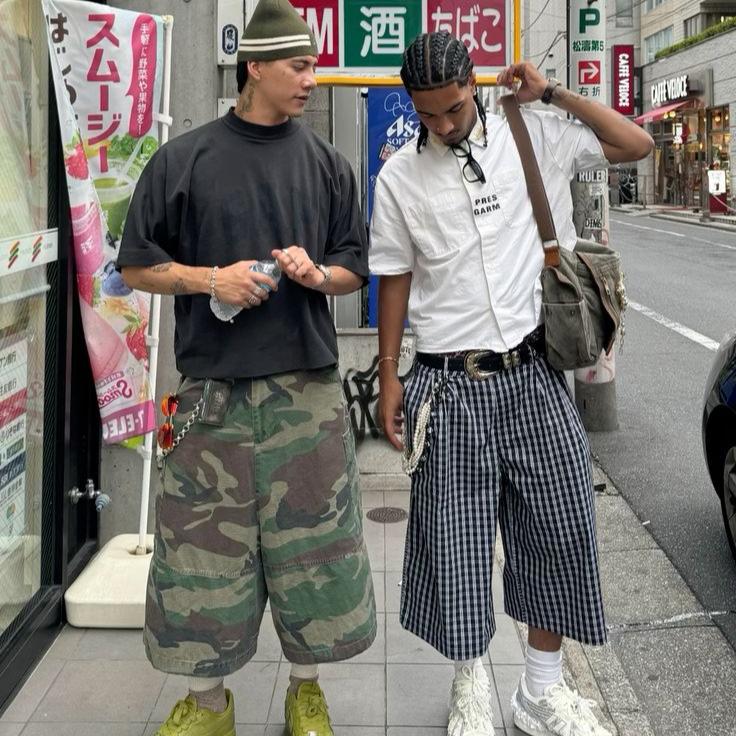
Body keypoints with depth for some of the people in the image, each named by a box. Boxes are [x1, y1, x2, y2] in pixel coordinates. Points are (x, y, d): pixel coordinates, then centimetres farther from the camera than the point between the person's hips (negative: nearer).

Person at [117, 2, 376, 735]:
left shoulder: (326, 164, 7)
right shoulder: (182, 160, 0)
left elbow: (354, 269, 13)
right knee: (203, 546, 5)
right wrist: (211, 278, -13)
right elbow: (136, 267, 3)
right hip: (212, 390, -1)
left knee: (312, 544, 6)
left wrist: (316, 273, -10)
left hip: (306, 389, 2)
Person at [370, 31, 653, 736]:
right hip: (449, 385, -1)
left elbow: (636, 143, 5)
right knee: (455, 541, 5)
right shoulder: (399, 176, 2)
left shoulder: (534, 138, 2)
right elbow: (395, 278, 7)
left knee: (561, 530, 7)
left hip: (534, 374, 1)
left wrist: (551, 92, -2)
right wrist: (388, 377, 5)